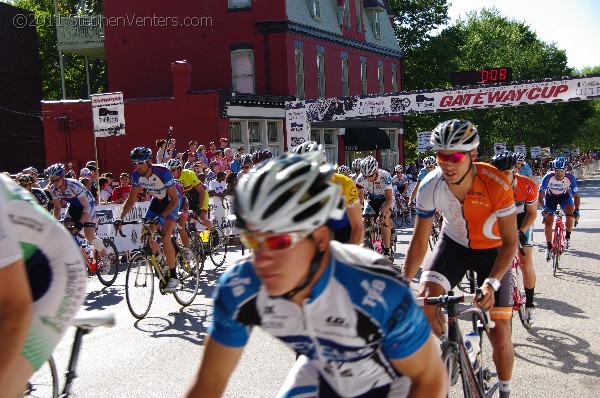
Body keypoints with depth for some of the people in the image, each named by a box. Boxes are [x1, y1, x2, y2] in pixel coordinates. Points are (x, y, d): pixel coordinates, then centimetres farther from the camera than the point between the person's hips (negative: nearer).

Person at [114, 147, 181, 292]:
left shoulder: (163, 173, -32)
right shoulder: (136, 175, -14)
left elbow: (174, 199, -28)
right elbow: (131, 199, -4)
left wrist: (162, 216, -40)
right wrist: (120, 217, -17)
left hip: (172, 201, -6)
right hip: (157, 200, 6)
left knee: (165, 238, -21)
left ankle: (173, 276, -11)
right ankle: (160, 258, 26)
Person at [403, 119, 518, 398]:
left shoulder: (496, 184, -32)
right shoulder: (430, 186, -25)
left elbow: (510, 242, -24)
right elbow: (419, 242, -16)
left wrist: (492, 282, -39)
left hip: (491, 250, -2)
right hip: (454, 244, 2)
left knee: (500, 333, -4)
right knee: (425, 297, -24)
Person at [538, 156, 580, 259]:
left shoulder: (570, 178, -28)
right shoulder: (548, 177, -32)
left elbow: (576, 196, -18)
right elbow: (540, 195, -25)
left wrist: (576, 210, -29)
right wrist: (544, 207, -40)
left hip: (565, 196, 0)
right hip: (550, 197, 0)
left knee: (570, 215, -27)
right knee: (548, 222, -5)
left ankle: (567, 237, 0)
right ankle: (549, 247, 15)